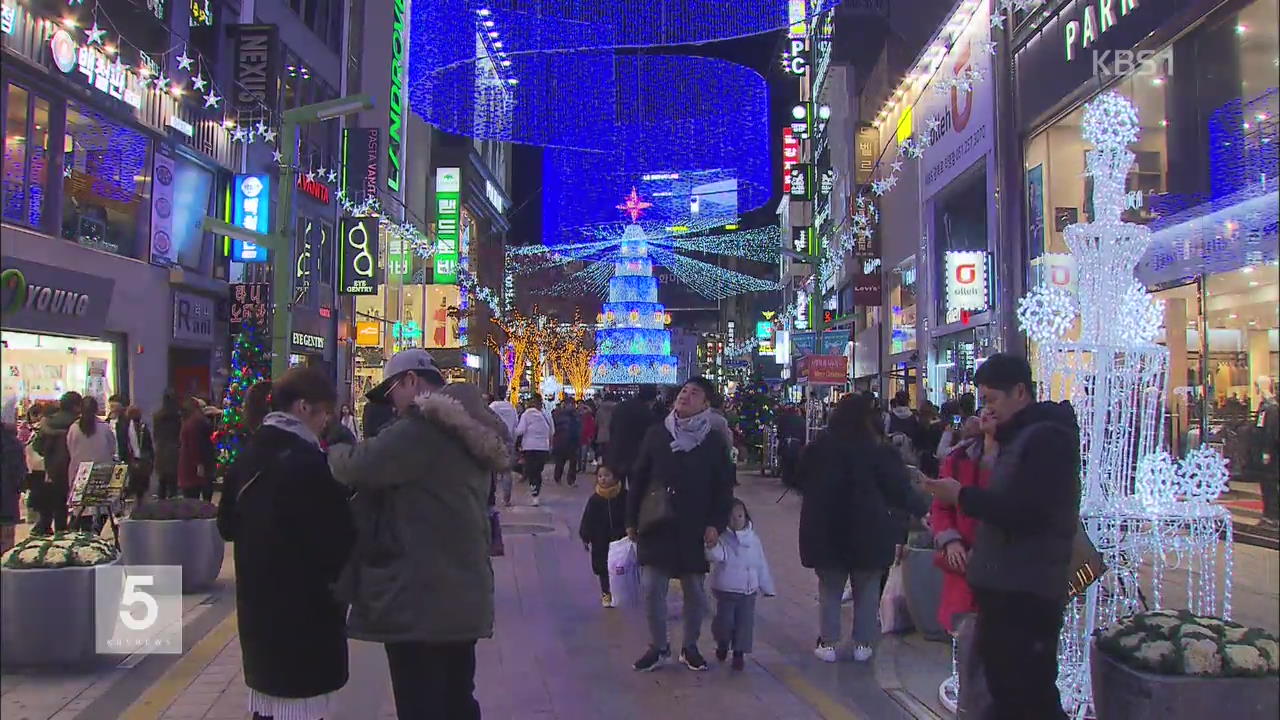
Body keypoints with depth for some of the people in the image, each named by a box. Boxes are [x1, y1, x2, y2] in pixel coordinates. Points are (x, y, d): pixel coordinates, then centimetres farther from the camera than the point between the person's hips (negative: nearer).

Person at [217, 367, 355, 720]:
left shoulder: (249, 455, 6)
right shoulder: (307, 462, -19)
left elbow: (227, 525, 15)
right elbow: (335, 538, -18)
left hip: (257, 603, 8)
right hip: (304, 610, -8)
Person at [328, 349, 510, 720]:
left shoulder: (426, 425, -16)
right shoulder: (468, 430, 16)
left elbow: (361, 464, -21)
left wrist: (330, 452, 0)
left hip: (422, 599, -10)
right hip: (462, 595, 10)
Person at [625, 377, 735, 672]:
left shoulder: (714, 442, -1)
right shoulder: (656, 434, 2)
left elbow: (724, 488, 1)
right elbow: (638, 478, 5)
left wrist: (716, 524, -8)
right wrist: (632, 520, 5)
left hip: (695, 529, 0)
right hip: (656, 525, 1)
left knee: (694, 591, 9)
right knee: (652, 589, 1)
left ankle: (690, 647, 26)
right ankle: (657, 646, 18)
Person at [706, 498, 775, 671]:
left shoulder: (753, 539, 4)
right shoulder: (722, 538, -8)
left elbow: (761, 565, 10)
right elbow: (716, 556, -27)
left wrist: (767, 587, 13)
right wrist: (712, 547, -49)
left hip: (748, 591, 3)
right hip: (726, 590, -3)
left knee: (745, 622, 3)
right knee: (725, 621, -2)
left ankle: (739, 653, 19)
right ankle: (722, 644, 27)